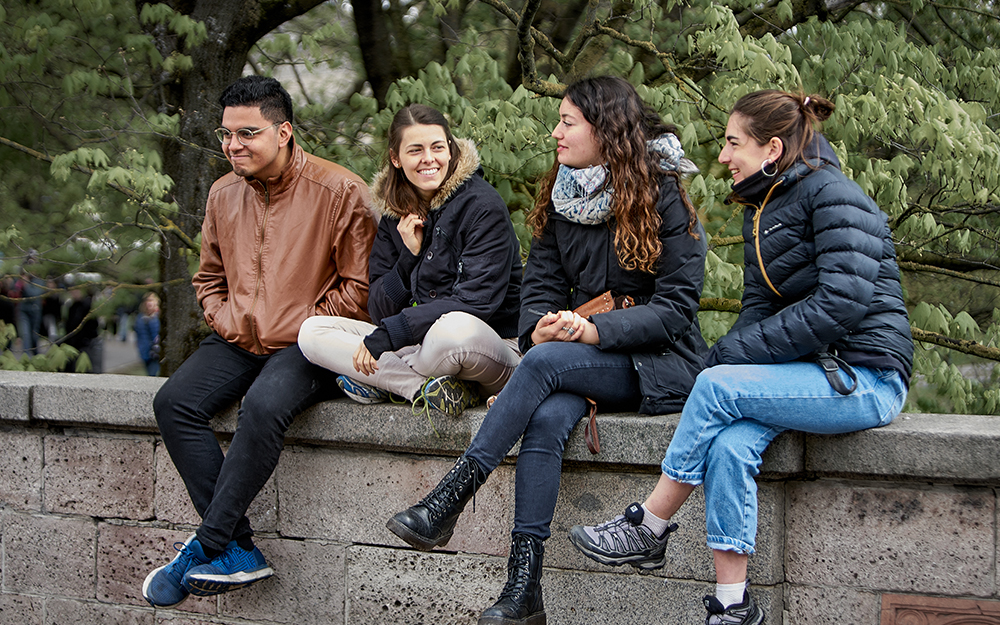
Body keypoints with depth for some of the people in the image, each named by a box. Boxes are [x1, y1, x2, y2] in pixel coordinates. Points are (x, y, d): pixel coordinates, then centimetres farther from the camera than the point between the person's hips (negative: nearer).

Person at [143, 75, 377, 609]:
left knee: (264, 405, -36)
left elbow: (358, 288, -6)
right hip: (239, 342, 6)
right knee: (174, 403, -19)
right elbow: (209, 277, 24)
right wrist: (228, 322, 4)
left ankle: (207, 547, -25)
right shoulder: (223, 194, 11)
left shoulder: (339, 192, -8)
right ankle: (238, 552, -21)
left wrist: (294, 329, -12)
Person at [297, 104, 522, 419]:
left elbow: (475, 301, -17)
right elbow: (380, 310, 5)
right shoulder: (396, 217, 9)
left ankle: (385, 383, -14)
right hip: (416, 349, 6)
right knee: (312, 332, -10)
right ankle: (428, 387, -25)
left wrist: (389, 333, -21)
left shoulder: (483, 205, -8)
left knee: (455, 328, -41)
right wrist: (409, 256, -12)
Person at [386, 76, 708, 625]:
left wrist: (596, 330, -25)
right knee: (545, 420, -30)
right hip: (587, 361, 4)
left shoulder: (662, 198, -8)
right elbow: (541, 282, 8)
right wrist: (539, 327, -16)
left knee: (545, 363, -32)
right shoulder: (561, 199, 10)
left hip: (659, 363, -4)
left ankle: (446, 503, -31)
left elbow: (675, 307, -12)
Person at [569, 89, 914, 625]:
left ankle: (647, 530, -12)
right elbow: (758, 307, 13)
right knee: (730, 446, -21)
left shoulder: (832, 196, -11)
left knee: (717, 386, -24)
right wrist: (728, 356, -9)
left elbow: (840, 305, -21)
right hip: (811, 374, 7)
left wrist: (731, 356, -18)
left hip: (864, 378, -7)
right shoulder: (761, 212, 16)